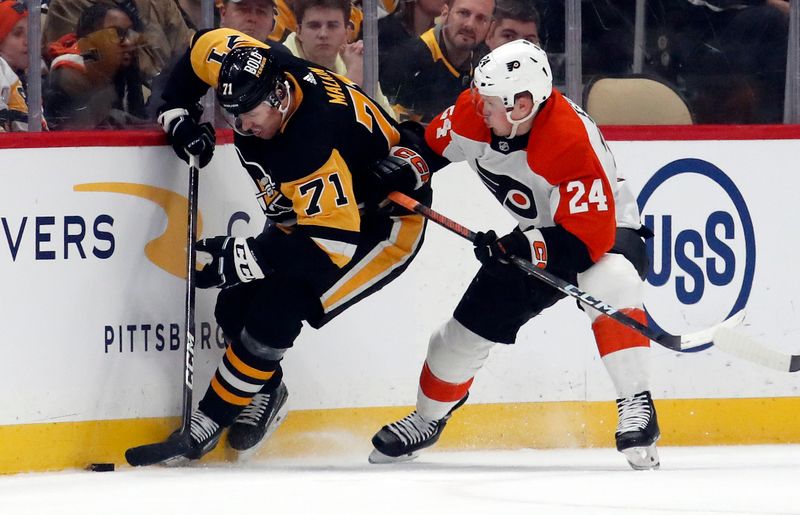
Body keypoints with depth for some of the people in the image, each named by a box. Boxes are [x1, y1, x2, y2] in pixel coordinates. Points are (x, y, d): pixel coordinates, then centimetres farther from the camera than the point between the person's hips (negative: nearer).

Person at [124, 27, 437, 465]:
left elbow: (332, 243, -38)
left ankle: (207, 427, -9)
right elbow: (204, 47, 4)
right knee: (235, 306, -2)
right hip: (309, 211, 9)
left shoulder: (315, 144, -39)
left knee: (275, 308, -22)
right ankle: (266, 394, 24)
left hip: (384, 220, -9)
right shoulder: (251, 71, -18)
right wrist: (176, 114, -2)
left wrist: (244, 257, -38)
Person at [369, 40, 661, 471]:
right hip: (529, 241, 7)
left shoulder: (572, 142, -38)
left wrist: (520, 249, -47)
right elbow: (433, 144, 6)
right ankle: (428, 418, 35)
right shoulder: (475, 112, -17)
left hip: (608, 229, -7)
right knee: (469, 329, 8)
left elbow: (590, 237, -40)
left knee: (610, 283, -40)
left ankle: (636, 407, -33)